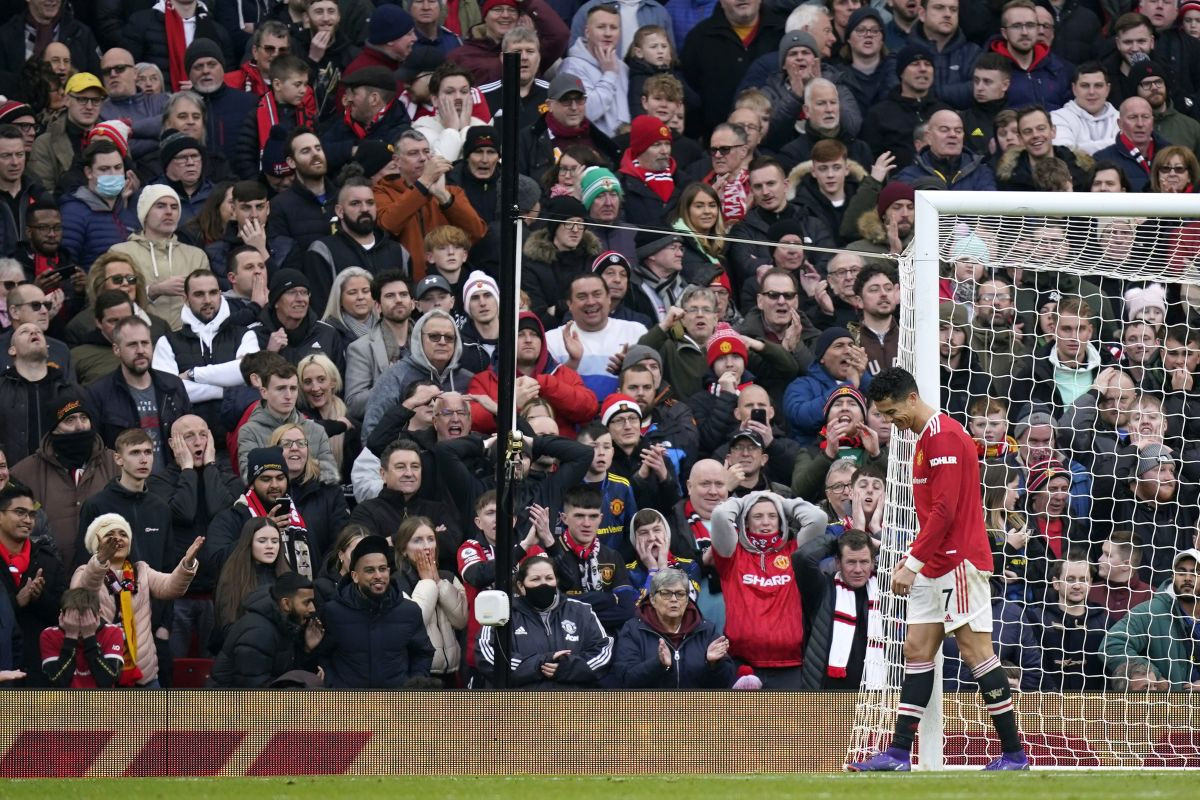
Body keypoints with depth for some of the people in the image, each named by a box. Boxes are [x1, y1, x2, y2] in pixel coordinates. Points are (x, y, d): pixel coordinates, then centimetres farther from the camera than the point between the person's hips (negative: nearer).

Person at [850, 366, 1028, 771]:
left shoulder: (944, 436, -14)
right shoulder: (926, 438, 18)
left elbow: (944, 510, -20)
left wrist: (914, 563, -19)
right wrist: (912, 557, 18)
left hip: (958, 563, -10)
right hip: (934, 567, 10)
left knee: (976, 651, -9)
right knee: (916, 650, 6)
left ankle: (1013, 753, -7)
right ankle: (899, 753, 5)